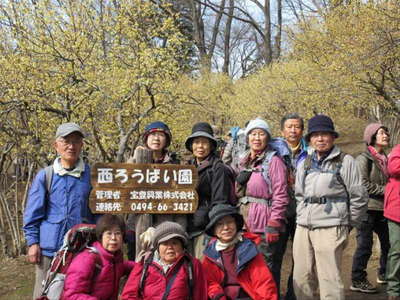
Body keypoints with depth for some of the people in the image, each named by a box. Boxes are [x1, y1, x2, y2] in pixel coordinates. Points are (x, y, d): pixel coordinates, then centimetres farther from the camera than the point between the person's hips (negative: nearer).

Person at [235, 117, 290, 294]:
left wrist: (273, 225, -17)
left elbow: (280, 196, -12)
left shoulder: (273, 161, -6)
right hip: (246, 226, 7)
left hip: (265, 227, -7)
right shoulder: (243, 163, 16)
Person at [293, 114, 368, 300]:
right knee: (301, 278, 9)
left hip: (330, 228, -6)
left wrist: (348, 224, 5)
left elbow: (359, 197, 0)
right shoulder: (305, 164, 16)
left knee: (330, 279, -8)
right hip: (303, 227, 6)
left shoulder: (345, 161, -2)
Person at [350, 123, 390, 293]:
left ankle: (384, 274, 31)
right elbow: (363, 184, -16)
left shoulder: (384, 159, 15)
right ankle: (357, 281, 7)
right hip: (367, 208, -8)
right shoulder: (364, 158, -8)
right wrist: (384, 190, -13)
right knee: (365, 244, -3)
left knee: (388, 242, 13)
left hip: (381, 209, 8)